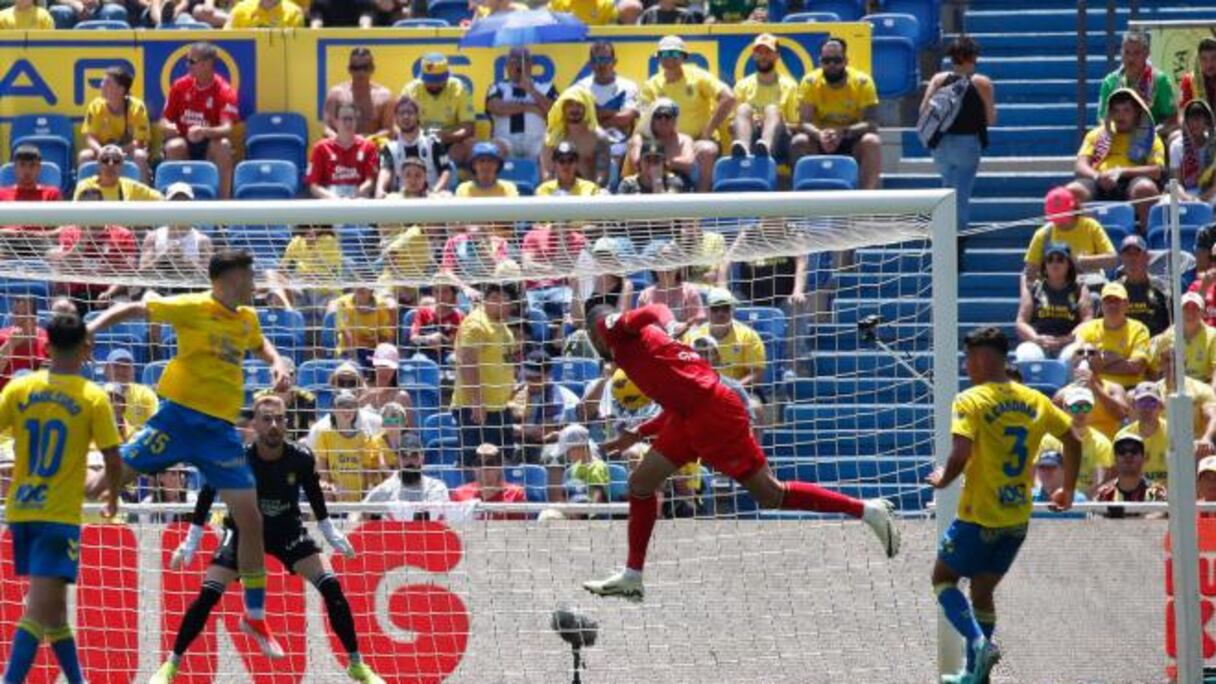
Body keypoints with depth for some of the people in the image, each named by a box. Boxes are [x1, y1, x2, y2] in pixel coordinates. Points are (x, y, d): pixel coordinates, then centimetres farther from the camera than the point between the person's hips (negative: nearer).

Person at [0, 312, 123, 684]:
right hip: (60, 515, -5)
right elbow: (114, 462, -6)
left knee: (52, 605, 18)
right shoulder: (93, 398, -7)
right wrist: (108, 490, 16)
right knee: (39, 609, -11)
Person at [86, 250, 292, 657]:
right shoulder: (192, 309, -9)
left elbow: (259, 344, 33)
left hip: (220, 427, 5)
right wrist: (91, 328, -17)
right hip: (180, 415, -5)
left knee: (251, 520, 2)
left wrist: (276, 362, 13)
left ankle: (255, 617, 14)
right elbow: (131, 310, -4)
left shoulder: (247, 319, 10)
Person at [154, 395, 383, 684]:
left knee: (331, 587, -12)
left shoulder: (301, 459, -20)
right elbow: (207, 494, -11)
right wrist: (191, 543, -10)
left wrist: (331, 534, 7)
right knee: (208, 595, -15)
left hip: (288, 530, 1)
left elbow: (314, 494, 1)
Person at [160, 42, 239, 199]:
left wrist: (204, 132, -44)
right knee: (173, 146, -32)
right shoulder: (180, 86, 2)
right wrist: (167, 126, -19)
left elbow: (227, 128, -23)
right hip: (183, 143, 2)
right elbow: (164, 121, 7)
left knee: (224, 145, -34)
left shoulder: (224, 92, -10)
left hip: (210, 146, -2)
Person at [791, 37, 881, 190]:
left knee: (872, 142, -32)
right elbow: (804, 123, -16)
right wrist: (819, 135, -40)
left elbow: (871, 124, -19)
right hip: (820, 143, 1)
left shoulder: (862, 82, -12)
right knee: (799, 142, -29)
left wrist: (842, 133, -37)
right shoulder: (810, 82, -9)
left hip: (853, 141, -1)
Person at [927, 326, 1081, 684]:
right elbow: (1072, 439, 14)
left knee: (943, 577, 13)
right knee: (982, 590, 18)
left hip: (980, 517, -6)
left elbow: (961, 454, -26)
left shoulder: (971, 401, -14)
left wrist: (943, 479, -5)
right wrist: (1068, 490, 25)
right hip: (1017, 518, 6)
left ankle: (978, 641, -10)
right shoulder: (1033, 400, 5)